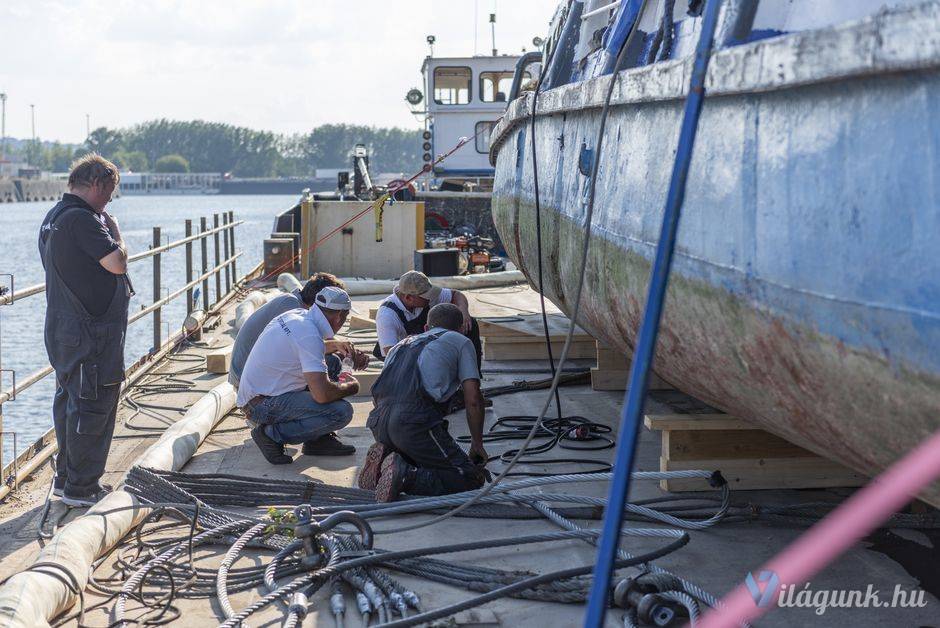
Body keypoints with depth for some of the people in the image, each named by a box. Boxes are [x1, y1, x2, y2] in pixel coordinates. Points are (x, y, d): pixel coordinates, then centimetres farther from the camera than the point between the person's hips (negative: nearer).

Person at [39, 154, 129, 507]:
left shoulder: (51, 219, 13)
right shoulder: (82, 219, -19)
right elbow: (117, 263, -21)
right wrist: (114, 230, -6)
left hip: (62, 330, 10)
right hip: (91, 332, -10)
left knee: (69, 403, 17)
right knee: (93, 405, -2)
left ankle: (65, 478, 27)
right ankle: (81, 488, 4)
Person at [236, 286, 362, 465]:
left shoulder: (297, 315, 6)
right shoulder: (309, 335, -22)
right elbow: (322, 394, -28)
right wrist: (351, 387, -9)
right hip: (262, 406, -10)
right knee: (341, 412, -20)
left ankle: (318, 439, 12)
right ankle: (273, 434, -8)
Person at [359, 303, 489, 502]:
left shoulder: (401, 345, 33)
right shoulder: (460, 341, 17)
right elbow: (473, 399, 7)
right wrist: (477, 443, 19)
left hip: (379, 423, 7)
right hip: (416, 422, -7)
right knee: (471, 477, 0)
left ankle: (384, 457, 1)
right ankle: (406, 476, -20)